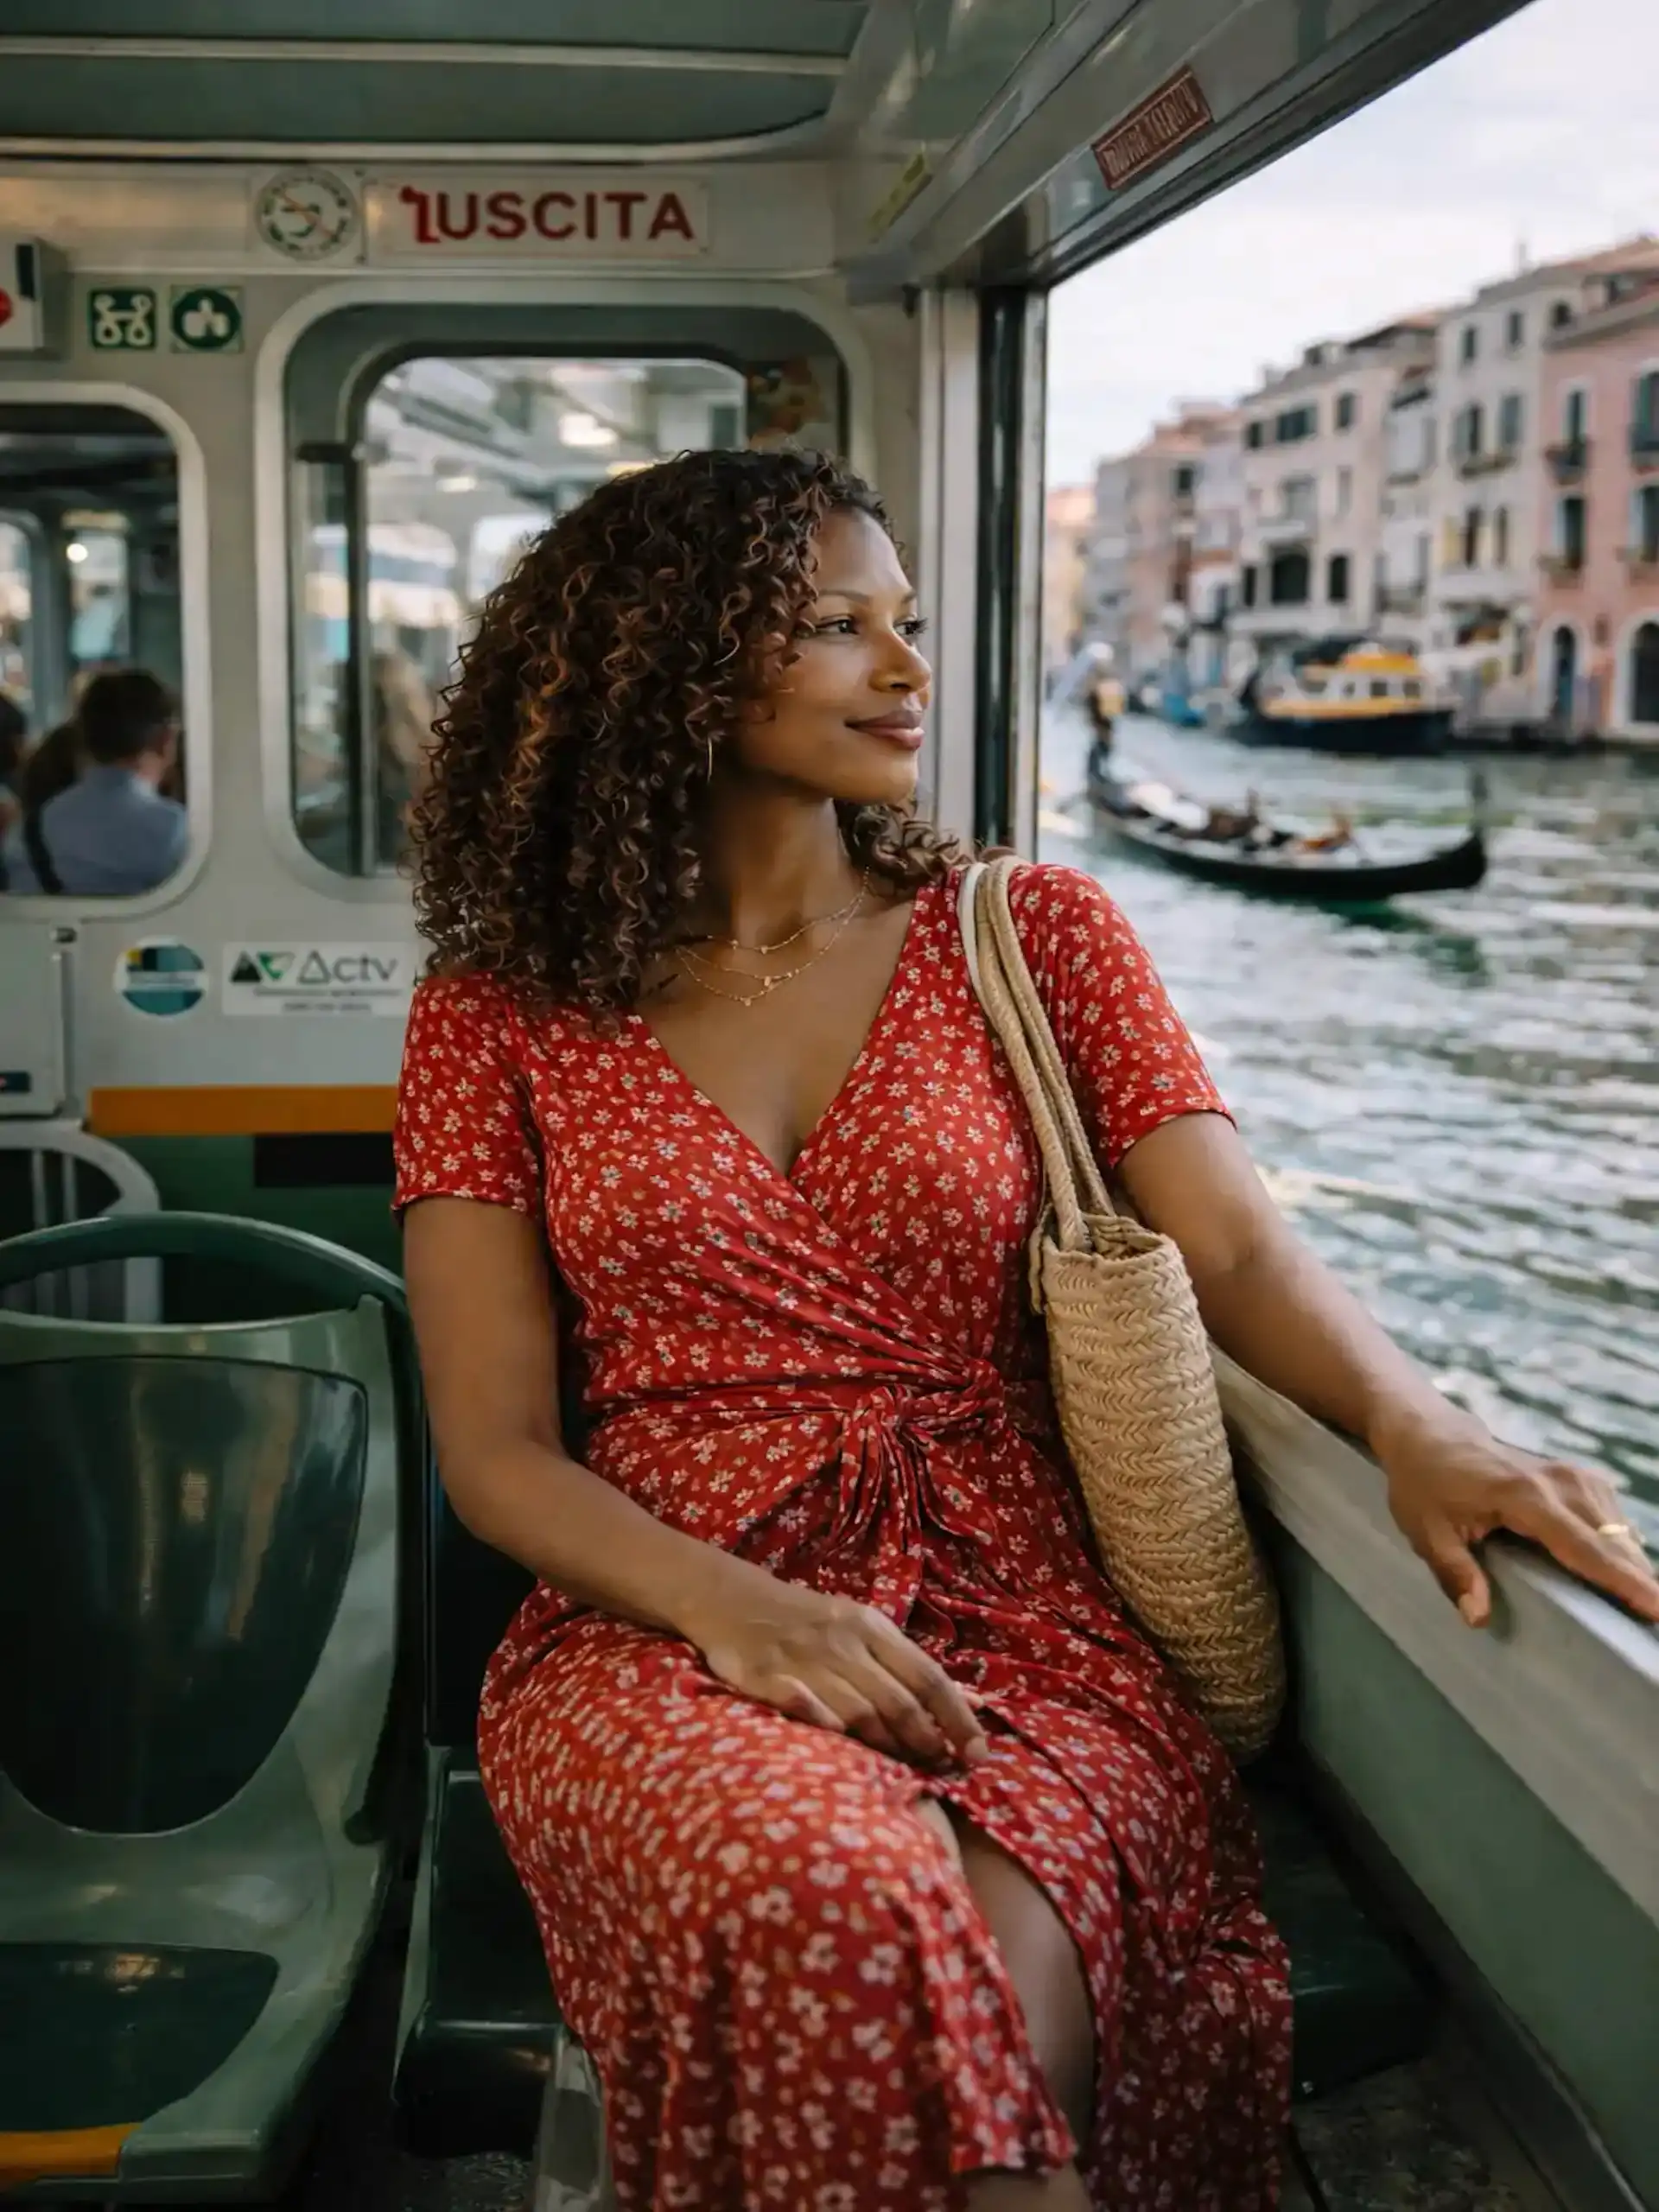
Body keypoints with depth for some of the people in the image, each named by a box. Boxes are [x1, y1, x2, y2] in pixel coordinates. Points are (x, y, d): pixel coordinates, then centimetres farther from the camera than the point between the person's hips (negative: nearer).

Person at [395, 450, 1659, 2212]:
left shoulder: (1034, 937, 11)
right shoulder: (499, 1014, 7)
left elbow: (1236, 1253, 1)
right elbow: (494, 1448, 2)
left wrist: (1413, 1423, -21)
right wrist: (736, 1610, -17)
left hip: (1022, 1616, 1)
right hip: (659, 1629, 0)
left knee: (996, 1964, -32)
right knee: (857, 1912, -34)